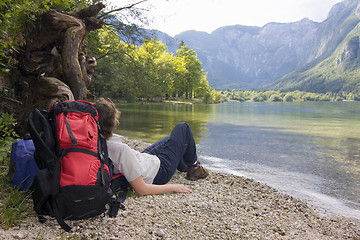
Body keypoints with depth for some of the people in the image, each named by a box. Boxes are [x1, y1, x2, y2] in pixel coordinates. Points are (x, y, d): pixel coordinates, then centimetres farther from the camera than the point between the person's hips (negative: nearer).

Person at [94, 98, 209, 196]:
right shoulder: (121, 149, -41)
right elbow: (141, 190, -33)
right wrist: (173, 187, -22)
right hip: (159, 172, -8)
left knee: (169, 139, 33)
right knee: (182, 128, 6)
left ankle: (184, 167, 56)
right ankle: (193, 167, 26)